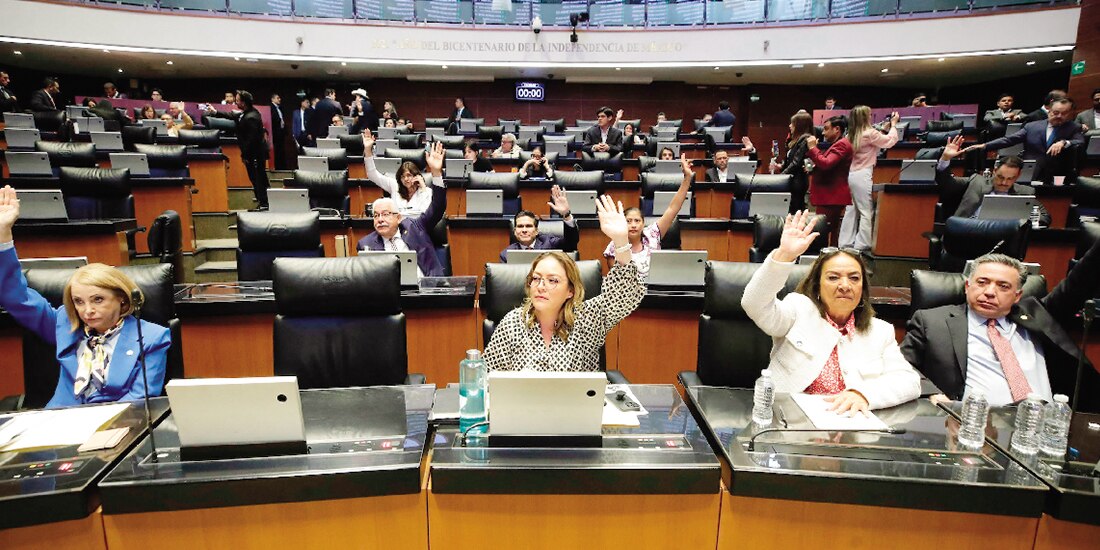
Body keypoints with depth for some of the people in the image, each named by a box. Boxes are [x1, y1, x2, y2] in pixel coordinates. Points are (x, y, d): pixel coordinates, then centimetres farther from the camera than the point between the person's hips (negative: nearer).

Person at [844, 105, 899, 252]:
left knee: (851, 210, 11)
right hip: (863, 175, -8)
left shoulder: (853, 135, 12)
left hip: (852, 174, 8)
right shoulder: (870, 133, -11)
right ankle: (862, 245, -1)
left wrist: (884, 129, 22)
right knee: (867, 212, -2)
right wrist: (893, 124, 8)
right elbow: (890, 141, -4)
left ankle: (846, 243, 12)